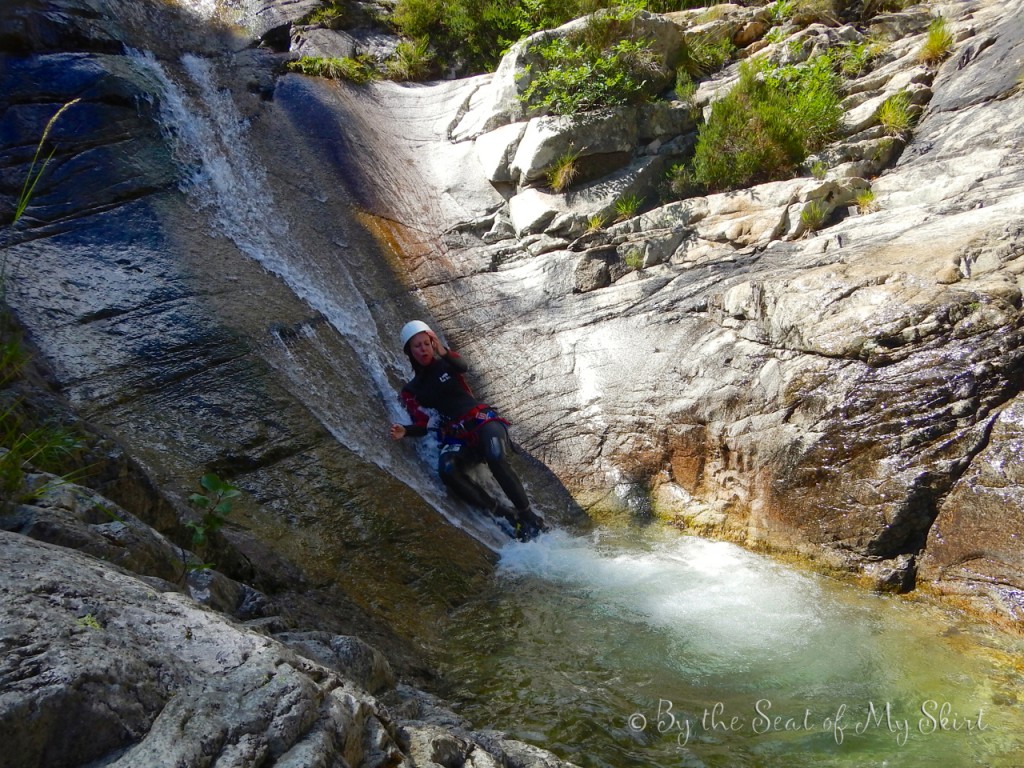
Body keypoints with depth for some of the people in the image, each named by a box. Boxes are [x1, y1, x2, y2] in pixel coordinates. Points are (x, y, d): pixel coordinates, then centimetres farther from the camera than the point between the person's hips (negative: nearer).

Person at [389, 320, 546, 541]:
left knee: (496, 459, -34)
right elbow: (424, 425, 6)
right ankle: (507, 515, -28)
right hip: (456, 435, 2)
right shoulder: (411, 391, 13)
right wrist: (405, 431, -17)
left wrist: (444, 353, -37)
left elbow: (463, 367, -16)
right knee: (447, 470, -33)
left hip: (482, 420, -1)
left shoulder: (446, 365, 9)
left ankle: (530, 518, -24)